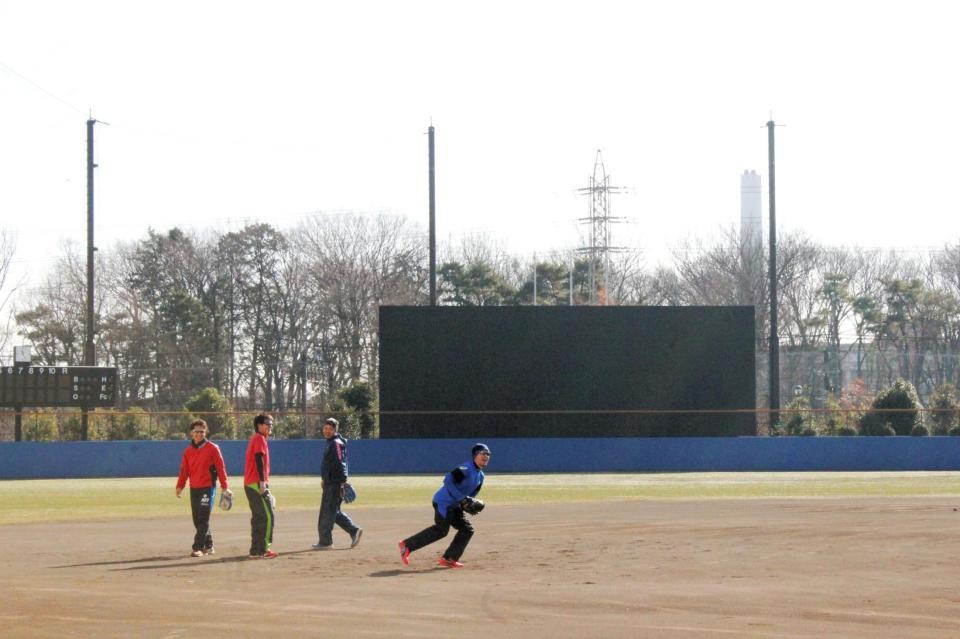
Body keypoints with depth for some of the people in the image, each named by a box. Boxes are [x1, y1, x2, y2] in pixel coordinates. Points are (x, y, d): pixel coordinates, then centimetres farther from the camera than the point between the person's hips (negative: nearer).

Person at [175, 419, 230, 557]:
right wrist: (180, 486, 1)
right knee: (197, 520, 9)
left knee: (203, 519, -10)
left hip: (208, 487, -6)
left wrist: (224, 486, -8)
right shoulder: (188, 450, 11)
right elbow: (184, 469, 12)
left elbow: (220, 467, -4)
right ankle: (208, 546, 22)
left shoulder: (212, 448, -3)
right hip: (194, 489, 6)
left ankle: (198, 548, -12)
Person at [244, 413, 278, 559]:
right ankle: (263, 549, -14)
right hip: (257, 484, -10)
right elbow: (259, 460, -18)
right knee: (267, 515, -11)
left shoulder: (255, 439, 22)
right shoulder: (260, 439, -8)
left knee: (258, 517, 12)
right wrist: (262, 482, -24)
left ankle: (255, 550, 13)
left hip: (250, 485, 10)